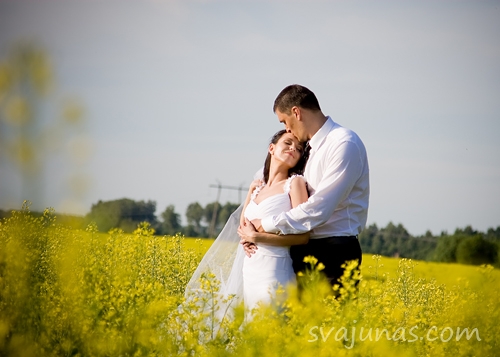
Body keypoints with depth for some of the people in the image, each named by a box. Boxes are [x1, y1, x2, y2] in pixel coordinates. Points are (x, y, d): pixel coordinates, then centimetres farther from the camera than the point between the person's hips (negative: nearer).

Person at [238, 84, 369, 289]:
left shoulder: (345, 144, -14)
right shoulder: (312, 148, 15)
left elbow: (317, 210, -21)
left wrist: (266, 224, -12)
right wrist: (256, 233, -2)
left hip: (334, 254, -8)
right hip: (305, 251, 8)